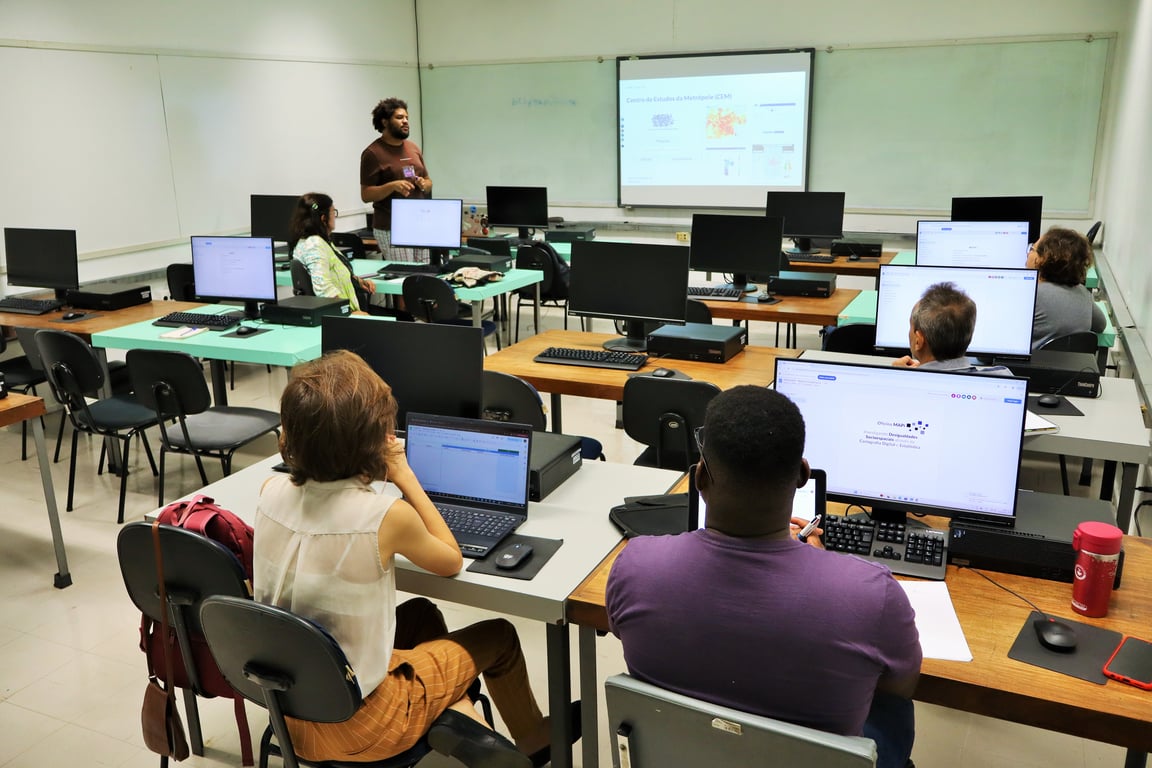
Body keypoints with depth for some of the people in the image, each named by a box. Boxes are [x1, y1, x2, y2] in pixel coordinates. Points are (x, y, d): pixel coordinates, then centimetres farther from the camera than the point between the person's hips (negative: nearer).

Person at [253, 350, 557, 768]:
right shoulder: (388, 514, -26)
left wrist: (378, 473, 3)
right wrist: (403, 475, -4)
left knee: (422, 613, 29)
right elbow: (451, 561, -5)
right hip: (355, 724, -6)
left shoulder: (271, 492, -11)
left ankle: (453, 717, 21)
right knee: (499, 636, 19)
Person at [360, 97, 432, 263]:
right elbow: (366, 195, -9)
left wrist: (424, 184, -3)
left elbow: (428, 183, 21)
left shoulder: (413, 147, 13)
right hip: (391, 229, -6)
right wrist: (392, 186, -24)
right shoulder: (373, 153, -6)